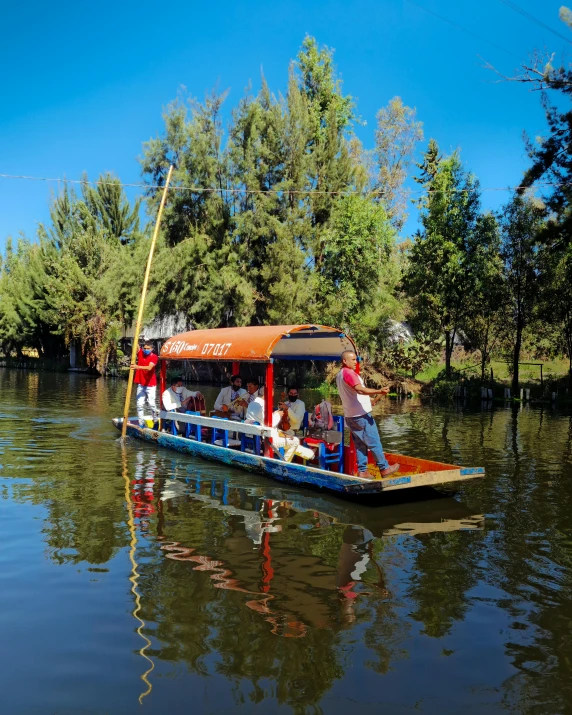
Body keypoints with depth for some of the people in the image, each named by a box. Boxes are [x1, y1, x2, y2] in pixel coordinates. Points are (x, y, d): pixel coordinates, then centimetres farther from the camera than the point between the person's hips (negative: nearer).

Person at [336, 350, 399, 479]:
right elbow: (360, 389, -28)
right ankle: (384, 468, 3)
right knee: (374, 441, -2)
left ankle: (362, 471, 9)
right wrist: (379, 391, -39)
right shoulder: (349, 373, -14)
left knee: (360, 444, 10)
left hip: (350, 415, 9)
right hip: (361, 414, -9)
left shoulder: (339, 375, 16)